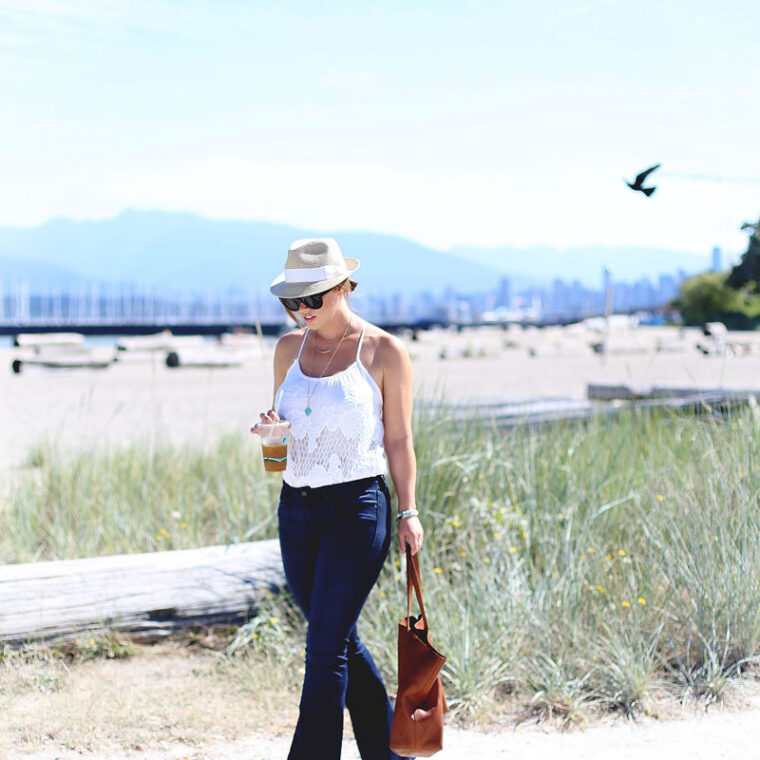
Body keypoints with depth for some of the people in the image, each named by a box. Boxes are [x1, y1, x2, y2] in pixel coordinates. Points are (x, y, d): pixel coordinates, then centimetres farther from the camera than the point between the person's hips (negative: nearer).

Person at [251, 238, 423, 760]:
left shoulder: (384, 352, -4)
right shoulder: (290, 348, 10)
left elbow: (398, 440, -1)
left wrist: (408, 512, -5)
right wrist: (270, 426, -4)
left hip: (357, 507, -6)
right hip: (296, 508, 6)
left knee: (325, 649, -9)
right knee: (342, 643, 14)